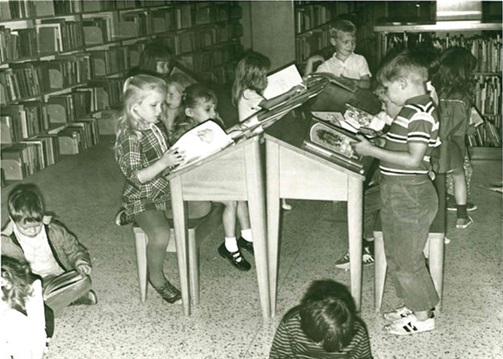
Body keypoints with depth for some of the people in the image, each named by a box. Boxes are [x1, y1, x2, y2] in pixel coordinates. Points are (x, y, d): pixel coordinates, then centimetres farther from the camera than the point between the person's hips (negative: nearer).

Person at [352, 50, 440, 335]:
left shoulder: (420, 112, -20)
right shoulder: (413, 109, 11)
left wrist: (372, 151, -21)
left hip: (411, 197, -10)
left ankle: (423, 316, 17)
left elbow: (413, 159, -25)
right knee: (396, 257, 19)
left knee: (406, 260, 2)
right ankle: (414, 306, 33)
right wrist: (371, 142, 11)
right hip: (399, 195, 10)